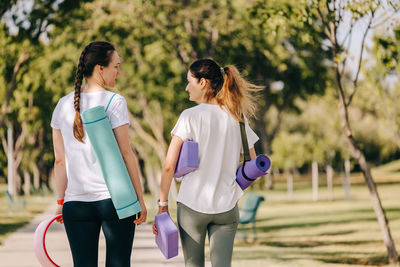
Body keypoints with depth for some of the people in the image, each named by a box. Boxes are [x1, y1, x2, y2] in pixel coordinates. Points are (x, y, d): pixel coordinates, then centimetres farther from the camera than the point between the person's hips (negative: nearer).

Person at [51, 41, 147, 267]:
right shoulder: (114, 102, -6)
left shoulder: (63, 105, 8)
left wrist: (61, 201, 16)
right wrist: (140, 198, -3)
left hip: (76, 203, 4)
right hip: (115, 198, -4)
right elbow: (126, 153, -7)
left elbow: (60, 160, 10)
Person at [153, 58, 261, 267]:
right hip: (226, 207, 3)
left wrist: (162, 204, -1)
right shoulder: (238, 117, 5)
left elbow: (169, 165, -9)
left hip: (192, 205, -2)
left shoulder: (190, 116, -7)